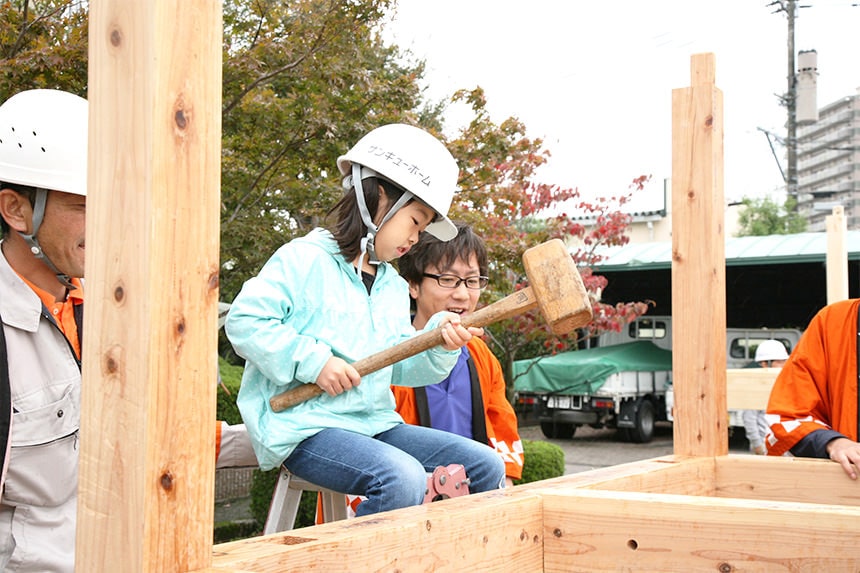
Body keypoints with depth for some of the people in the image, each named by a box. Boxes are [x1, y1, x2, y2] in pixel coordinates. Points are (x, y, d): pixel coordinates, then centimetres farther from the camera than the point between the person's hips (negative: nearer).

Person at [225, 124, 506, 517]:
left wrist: (438, 343, -3)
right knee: (402, 480, -34)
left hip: (376, 425, 8)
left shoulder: (394, 286, 20)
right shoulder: (305, 259, -5)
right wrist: (313, 362, -18)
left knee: (486, 466, -4)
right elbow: (245, 320, -13)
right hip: (305, 427, -8)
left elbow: (401, 368, 17)